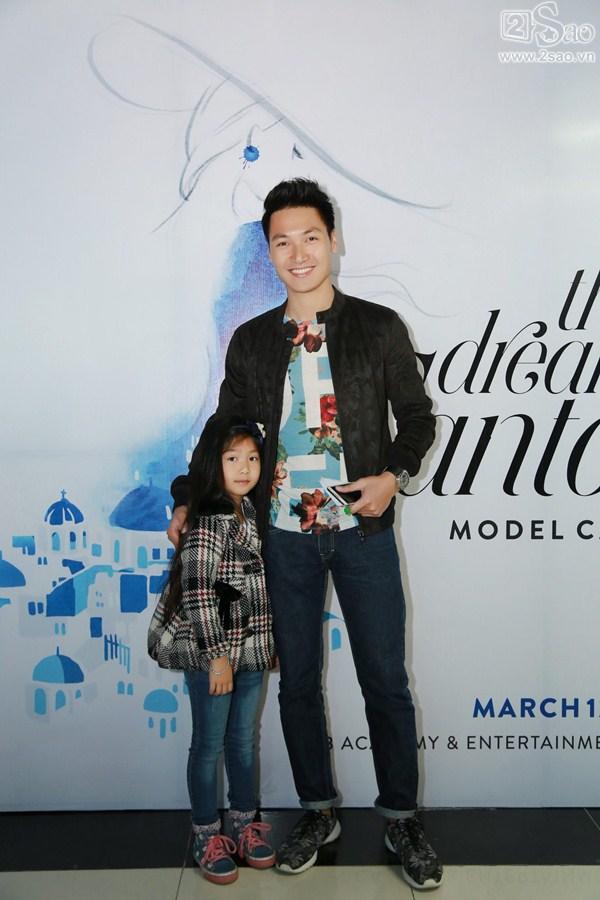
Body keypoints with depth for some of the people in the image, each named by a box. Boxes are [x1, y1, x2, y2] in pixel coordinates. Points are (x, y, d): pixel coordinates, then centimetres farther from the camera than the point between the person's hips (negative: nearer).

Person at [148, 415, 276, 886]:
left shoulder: (252, 513, 4)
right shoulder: (206, 523, -20)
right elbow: (198, 595, -22)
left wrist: (271, 642, 16)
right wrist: (217, 656, -20)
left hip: (252, 650, 7)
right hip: (211, 654, -7)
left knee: (244, 740, 19)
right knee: (210, 744, 9)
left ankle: (245, 823, 35)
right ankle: (207, 835, 26)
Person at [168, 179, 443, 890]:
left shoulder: (378, 328, 0)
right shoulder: (250, 342, 6)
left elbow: (417, 417, 5)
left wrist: (395, 475, -11)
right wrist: (191, 500, 3)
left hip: (361, 531, -2)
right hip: (284, 535, 2)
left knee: (385, 680, 6)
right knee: (297, 680, 12)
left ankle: (401, 819, 26)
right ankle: (317, 813, 31)